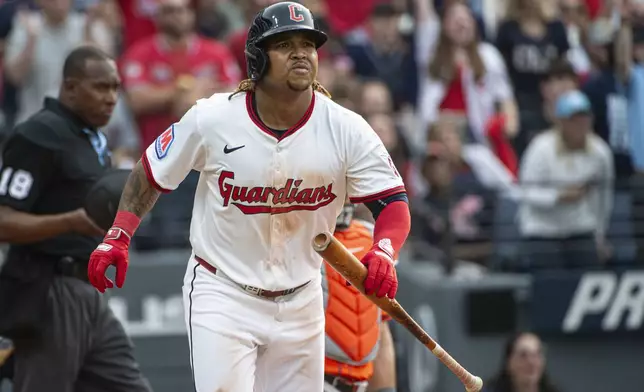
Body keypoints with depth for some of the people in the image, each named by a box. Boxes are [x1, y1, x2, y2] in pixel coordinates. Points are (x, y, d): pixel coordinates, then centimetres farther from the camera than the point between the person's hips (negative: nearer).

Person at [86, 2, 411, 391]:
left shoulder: (345, 129, -11)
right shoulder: (212, 119, -13)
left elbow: (394, 202, -11)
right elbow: (151, 173, 2)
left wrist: (383, 253, -31)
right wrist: (117, 237, -8)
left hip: (300, 301, 3)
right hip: (222, 296, -3)